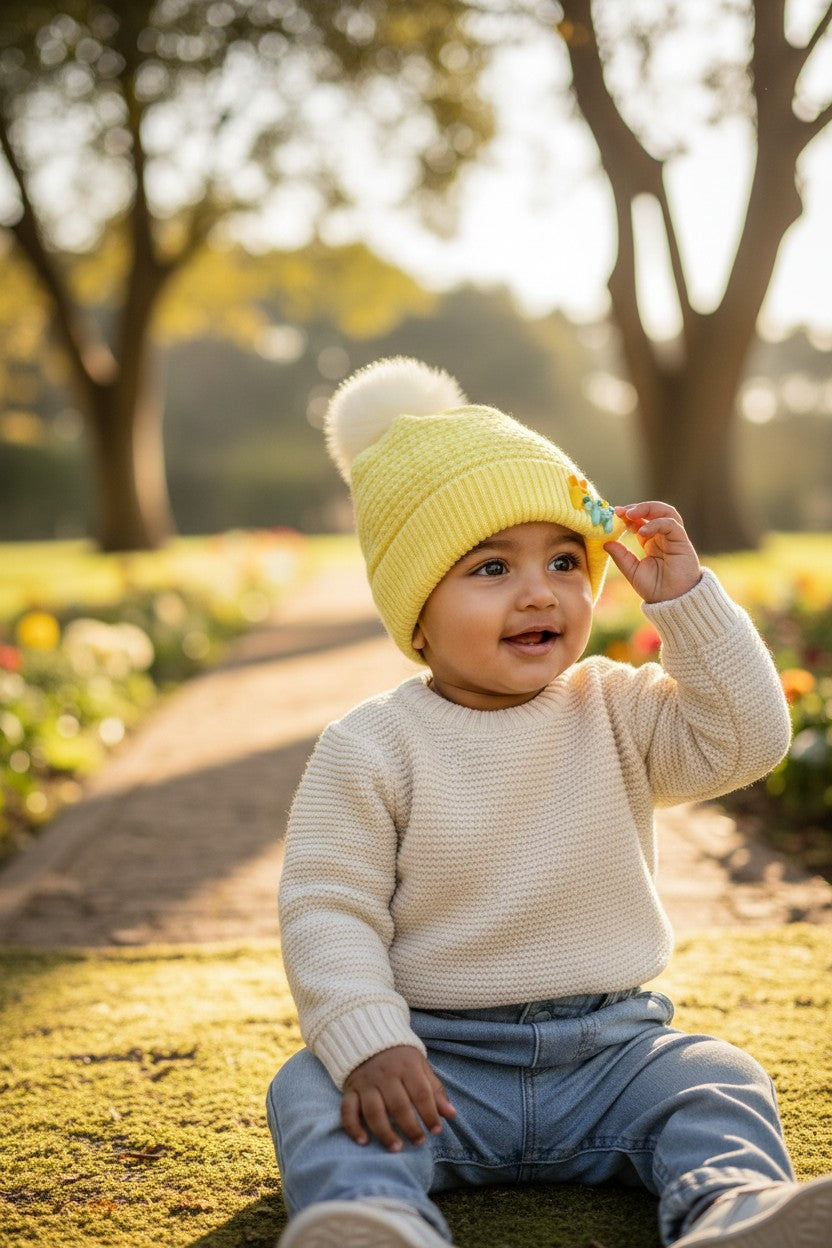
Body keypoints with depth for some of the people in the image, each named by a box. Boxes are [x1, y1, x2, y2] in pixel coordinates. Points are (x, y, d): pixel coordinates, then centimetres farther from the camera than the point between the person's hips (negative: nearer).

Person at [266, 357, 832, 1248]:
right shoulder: (370, 748, -7)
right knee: (316, 1093, -26)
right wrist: (371, 1045, -23)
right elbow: (327, 910, -9)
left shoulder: (617, 712, 5)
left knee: (717, 1084, -19)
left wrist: (686, 599, -8)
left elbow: (749, 739, -2)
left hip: (611, 1048, 3)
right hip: (440, 1056, -3)